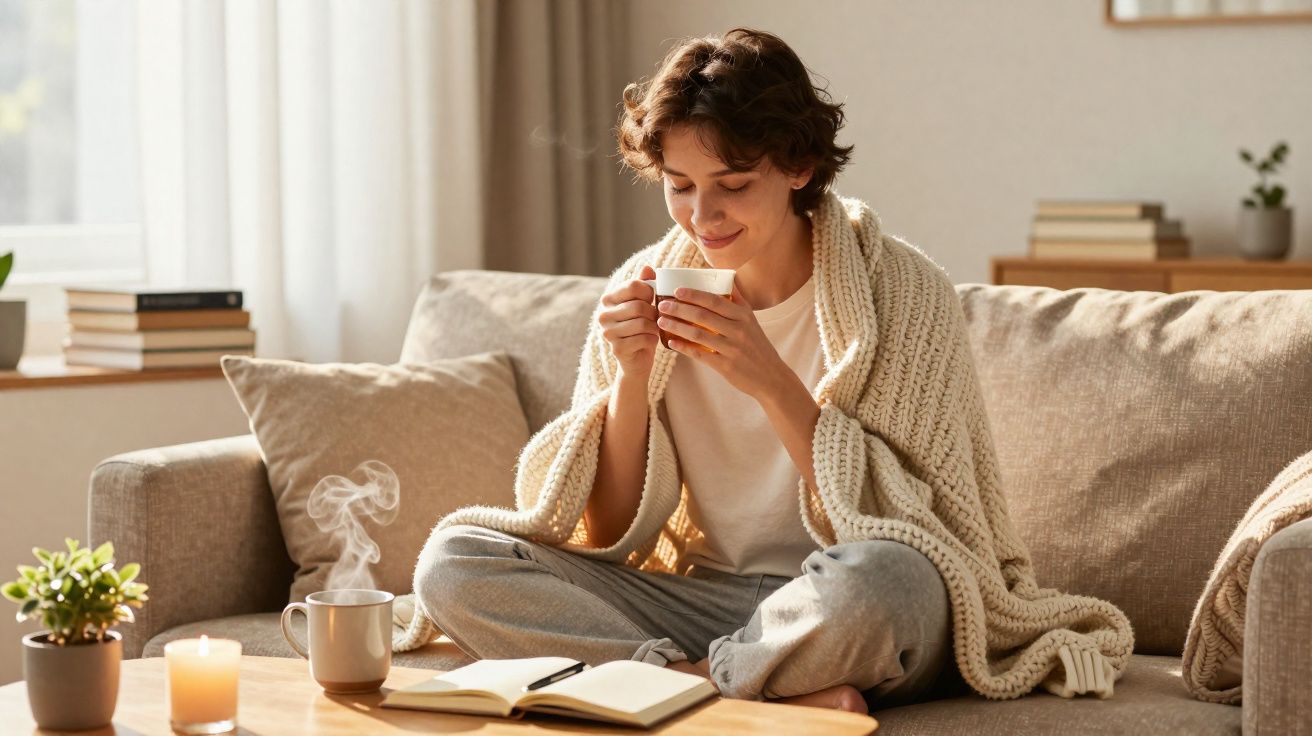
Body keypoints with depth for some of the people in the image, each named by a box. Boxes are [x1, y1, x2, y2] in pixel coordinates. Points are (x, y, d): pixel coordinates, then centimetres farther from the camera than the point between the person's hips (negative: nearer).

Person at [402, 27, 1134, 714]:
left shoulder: (902, 291, -9)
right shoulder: (646, 289, 1)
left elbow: (893, 533, -14)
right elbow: (609, 537, 2)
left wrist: (772, 383, -23)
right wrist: (630, 379, -14)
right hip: (697, 594, 5)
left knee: (877, 580, -40)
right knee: (452, 559, -15)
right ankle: (793, 698, -21)